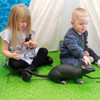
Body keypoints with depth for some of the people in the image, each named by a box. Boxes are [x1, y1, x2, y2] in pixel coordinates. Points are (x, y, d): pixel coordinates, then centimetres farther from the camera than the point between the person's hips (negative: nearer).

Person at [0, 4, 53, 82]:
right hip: (17, 57, -4)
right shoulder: (7, 33, -14)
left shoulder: (28, 30, 1)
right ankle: (42, 61, -25)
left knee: (44, 51, -13)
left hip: (28, 54, 5)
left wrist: (31, 43, -18)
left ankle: (30, 68, -31)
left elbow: (35, 45, 8)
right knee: (15, 64, -37)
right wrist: (12, 55, -34)